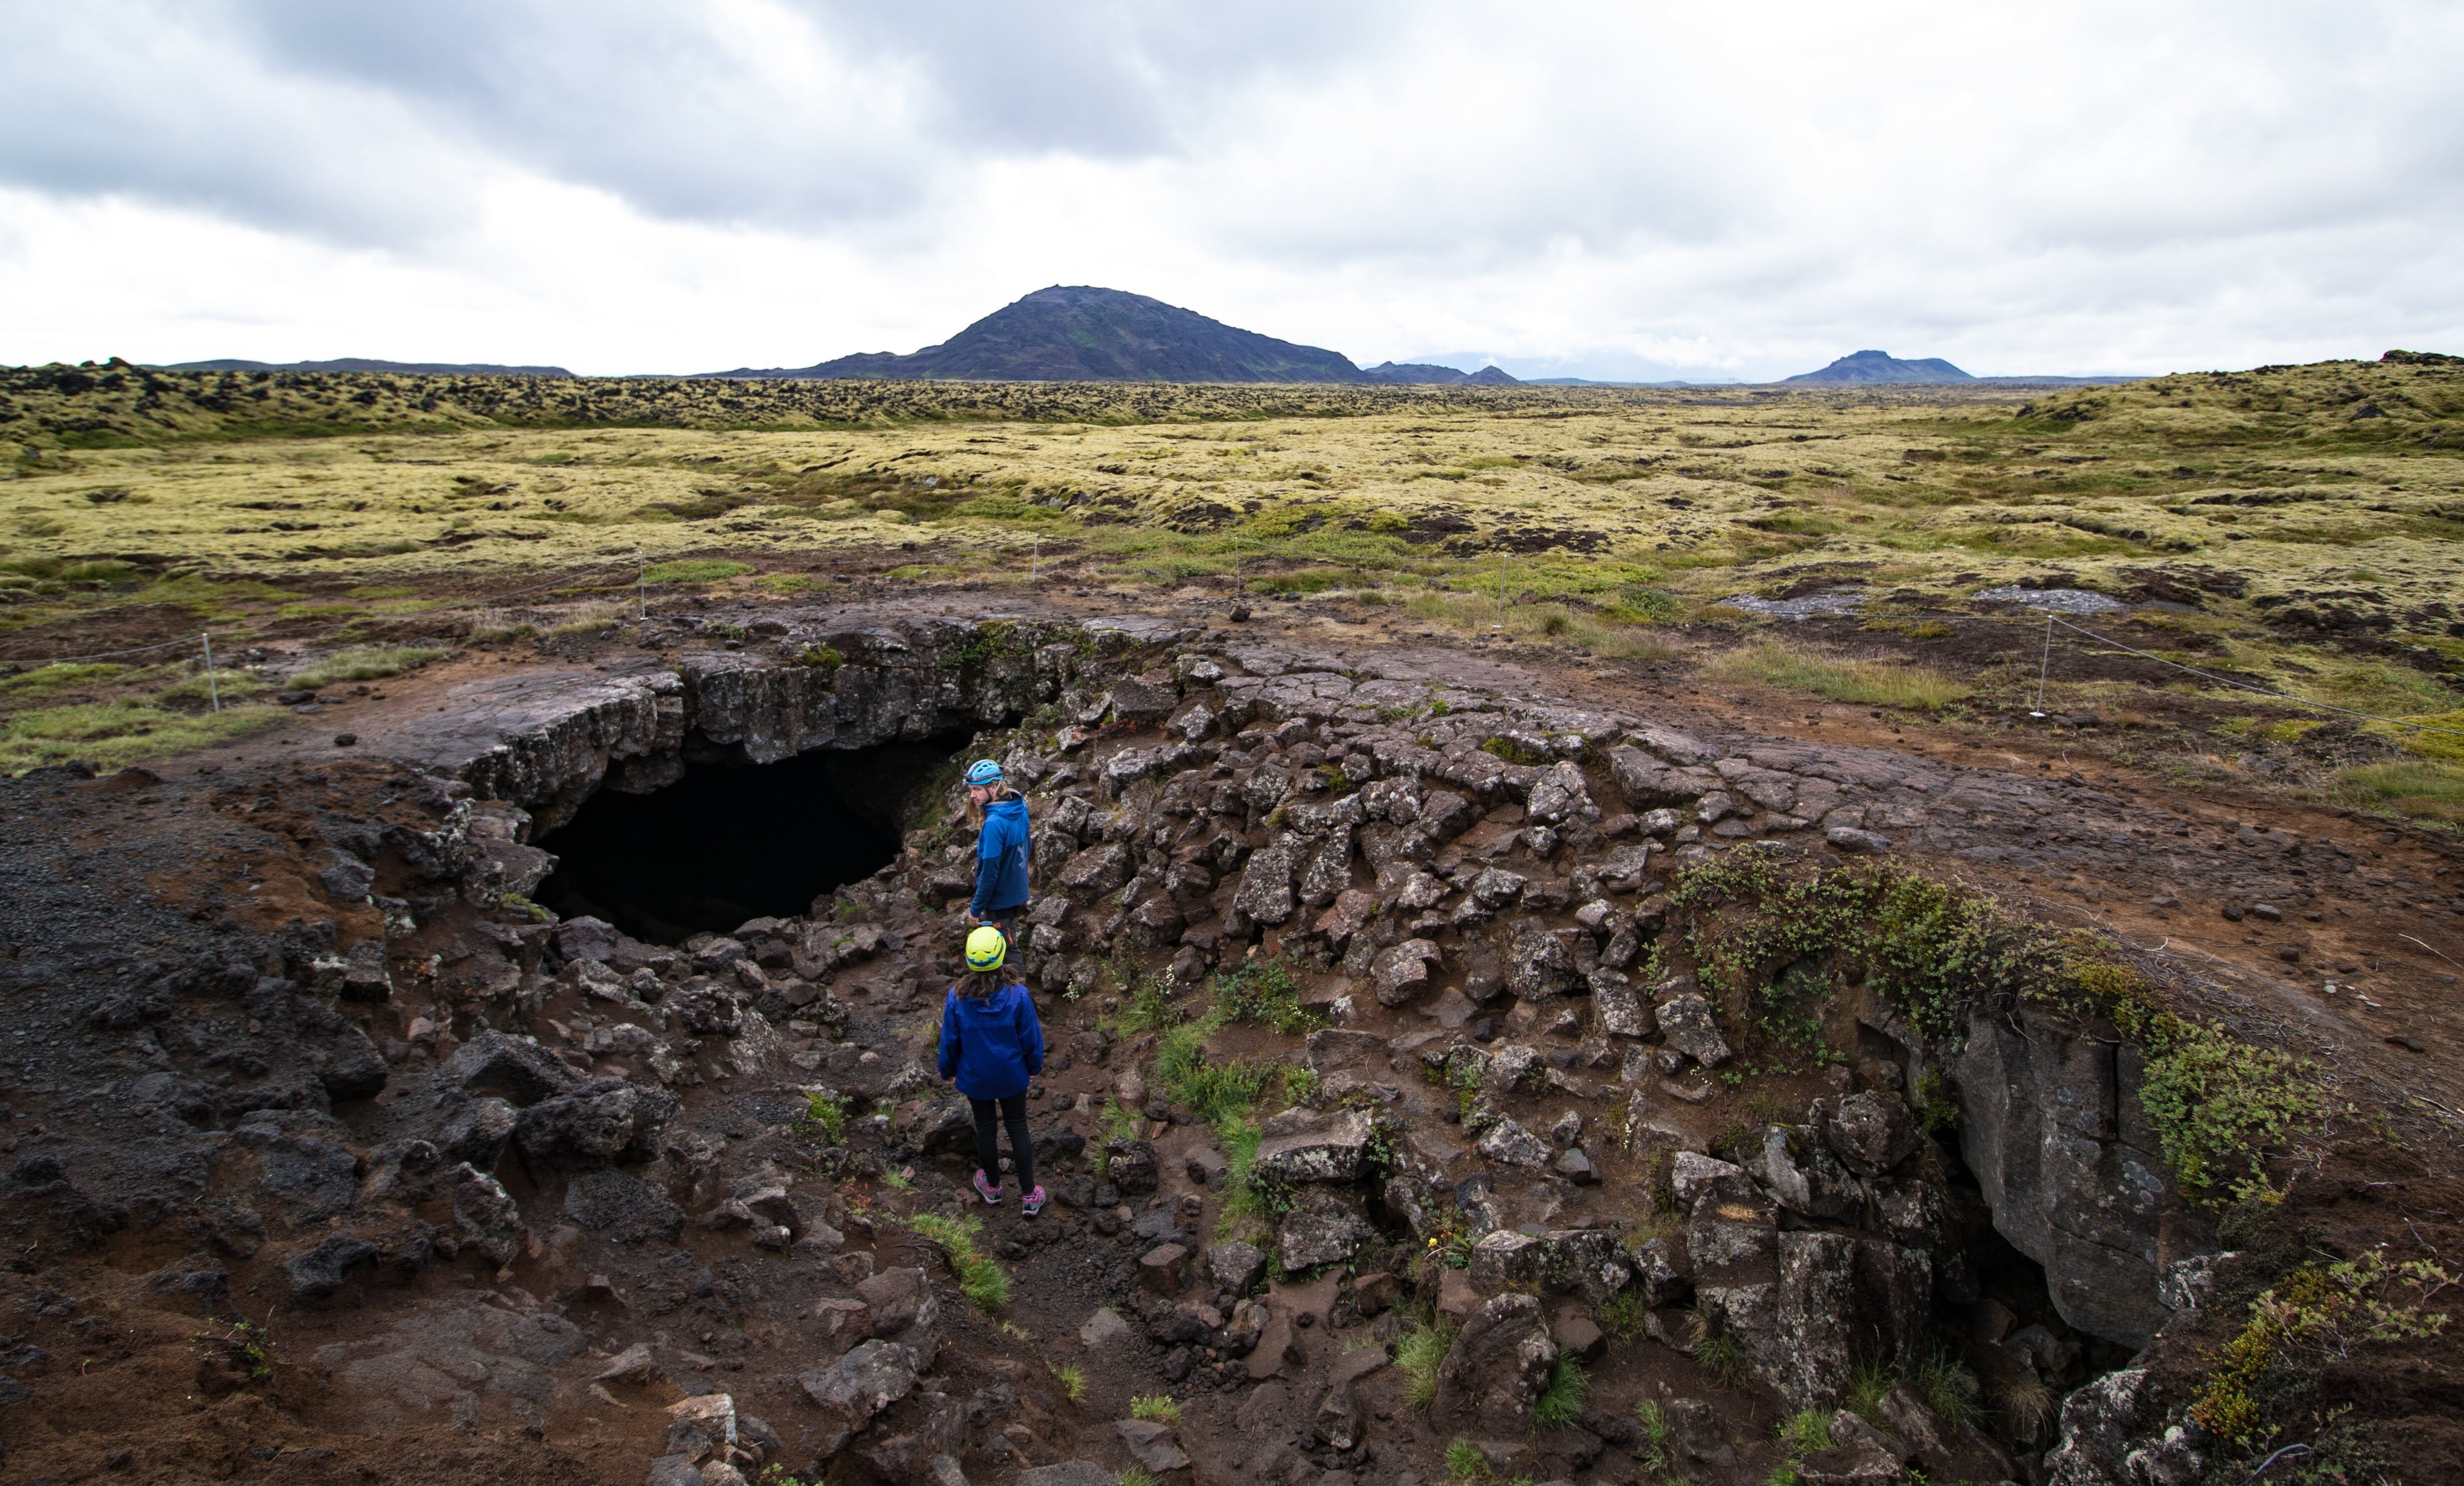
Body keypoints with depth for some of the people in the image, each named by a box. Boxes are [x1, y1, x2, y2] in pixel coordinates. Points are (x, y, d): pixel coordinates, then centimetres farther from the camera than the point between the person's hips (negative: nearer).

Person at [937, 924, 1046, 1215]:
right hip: (1012, 1076, 0)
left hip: (975, 1078, 0)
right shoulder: (1017, 994, -24)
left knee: (985, 1127, 21)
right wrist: (1034, 1066, 9)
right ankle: (1029, 1196, 24)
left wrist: (948, 1070, 11)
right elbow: (1031, 1038, -11)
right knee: (1018, 1128, 16)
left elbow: (949, 1041, -9)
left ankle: (992, 1186, 42)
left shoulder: (957, 998, -23)